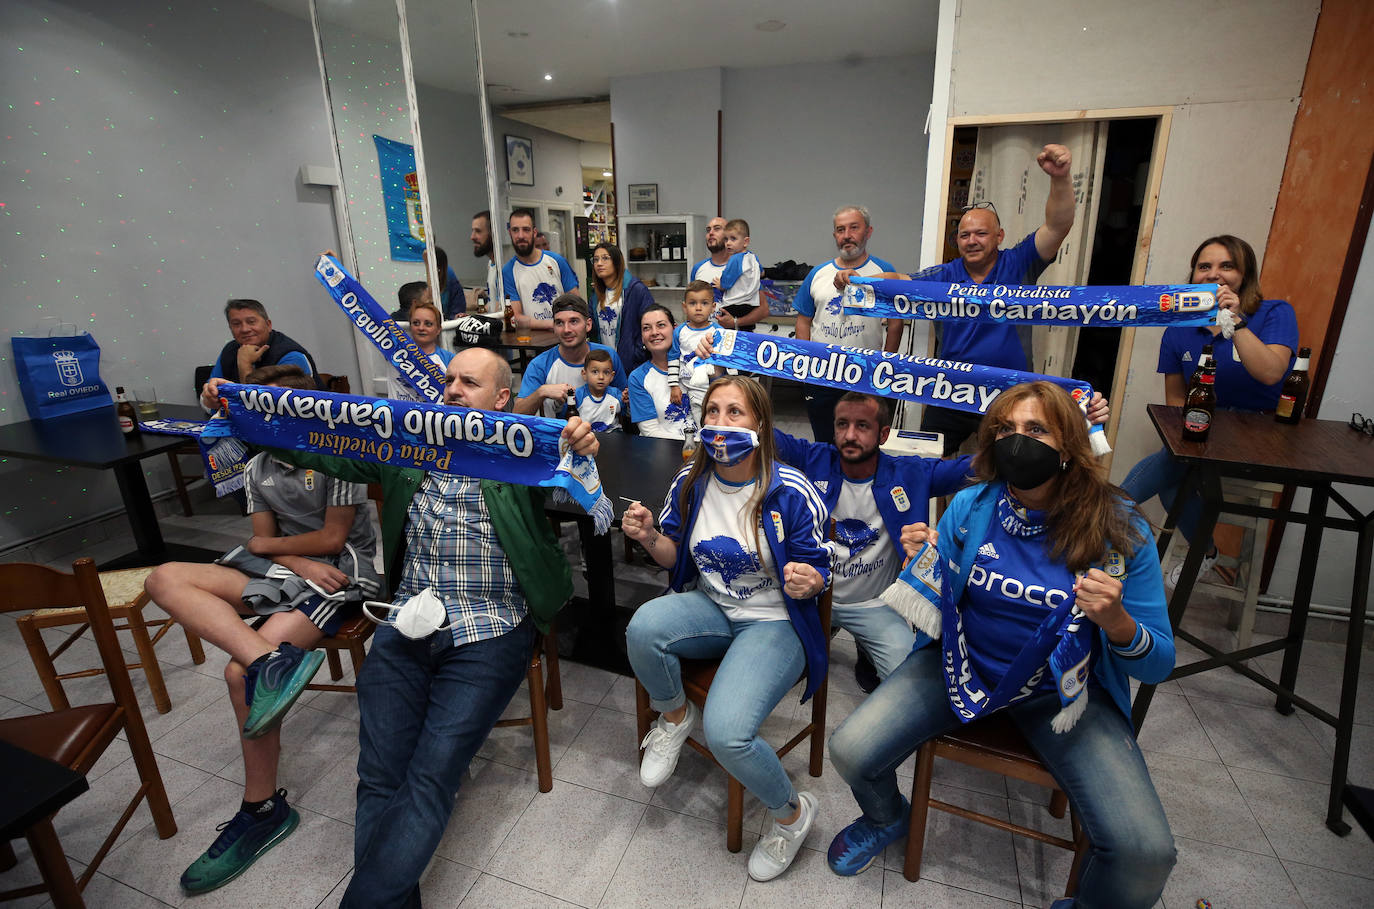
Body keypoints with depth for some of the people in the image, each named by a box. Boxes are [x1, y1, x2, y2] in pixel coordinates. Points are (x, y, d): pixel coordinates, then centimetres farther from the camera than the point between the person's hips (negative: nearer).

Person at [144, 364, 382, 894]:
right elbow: (263, 542, 9)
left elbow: (332, 538, -10)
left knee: (241, 673, -22)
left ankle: (262, 811, -4)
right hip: (286, 571, 8)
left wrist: (269, 545, 3)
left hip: (341, 575, -7)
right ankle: (268, 660, -34)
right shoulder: (257, 470, 12)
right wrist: (299, 562, -12)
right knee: (165, 579, -13)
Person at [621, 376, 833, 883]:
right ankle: (675, 716, 5)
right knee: (644, 626, -29)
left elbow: (819, 572, -7)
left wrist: (806, 581, -31)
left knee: (726, 732, -25)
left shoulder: (791, 492, -15)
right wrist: (649, 537, -14)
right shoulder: (690, 483, -2)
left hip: (775, 621, -4)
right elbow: (676, 557, 8)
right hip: (710, 607, 4)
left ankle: (792, 813, 10)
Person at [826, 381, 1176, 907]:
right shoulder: (970, 508, -9)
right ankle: (887, 819, 26)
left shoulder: (1121, 533, -13)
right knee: (850, 751, -13)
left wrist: (1118, 623, -29)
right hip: (964, 666, 1)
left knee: (1146, 854, -20)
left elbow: (1158, 666, -7)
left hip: (1063, 692, 0)